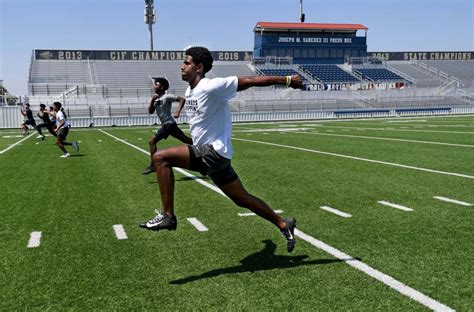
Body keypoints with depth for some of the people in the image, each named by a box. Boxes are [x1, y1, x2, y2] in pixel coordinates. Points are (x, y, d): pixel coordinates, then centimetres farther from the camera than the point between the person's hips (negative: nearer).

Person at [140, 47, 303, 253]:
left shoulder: (211, 87, -15)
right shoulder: (190, 91, 12)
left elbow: (251, 81, -15)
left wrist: (286, 80, -13)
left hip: (214, 151, -9)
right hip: (205, 151, 9)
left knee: (161, 158, -19)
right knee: (242, 199, 16)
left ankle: (167, 216, -14)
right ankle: (283, 225, 30)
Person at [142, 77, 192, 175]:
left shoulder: (167, 97, -12)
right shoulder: (156, 99, 13)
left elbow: (182, 99, -17)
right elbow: (150, 111, 12)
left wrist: (178, 112, -26)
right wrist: (152, 101, -2)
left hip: (169, 124, -10)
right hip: (167, 125, 10)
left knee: (152, 141, -11)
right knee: (187, 140, 14)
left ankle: (152, 165, -7)